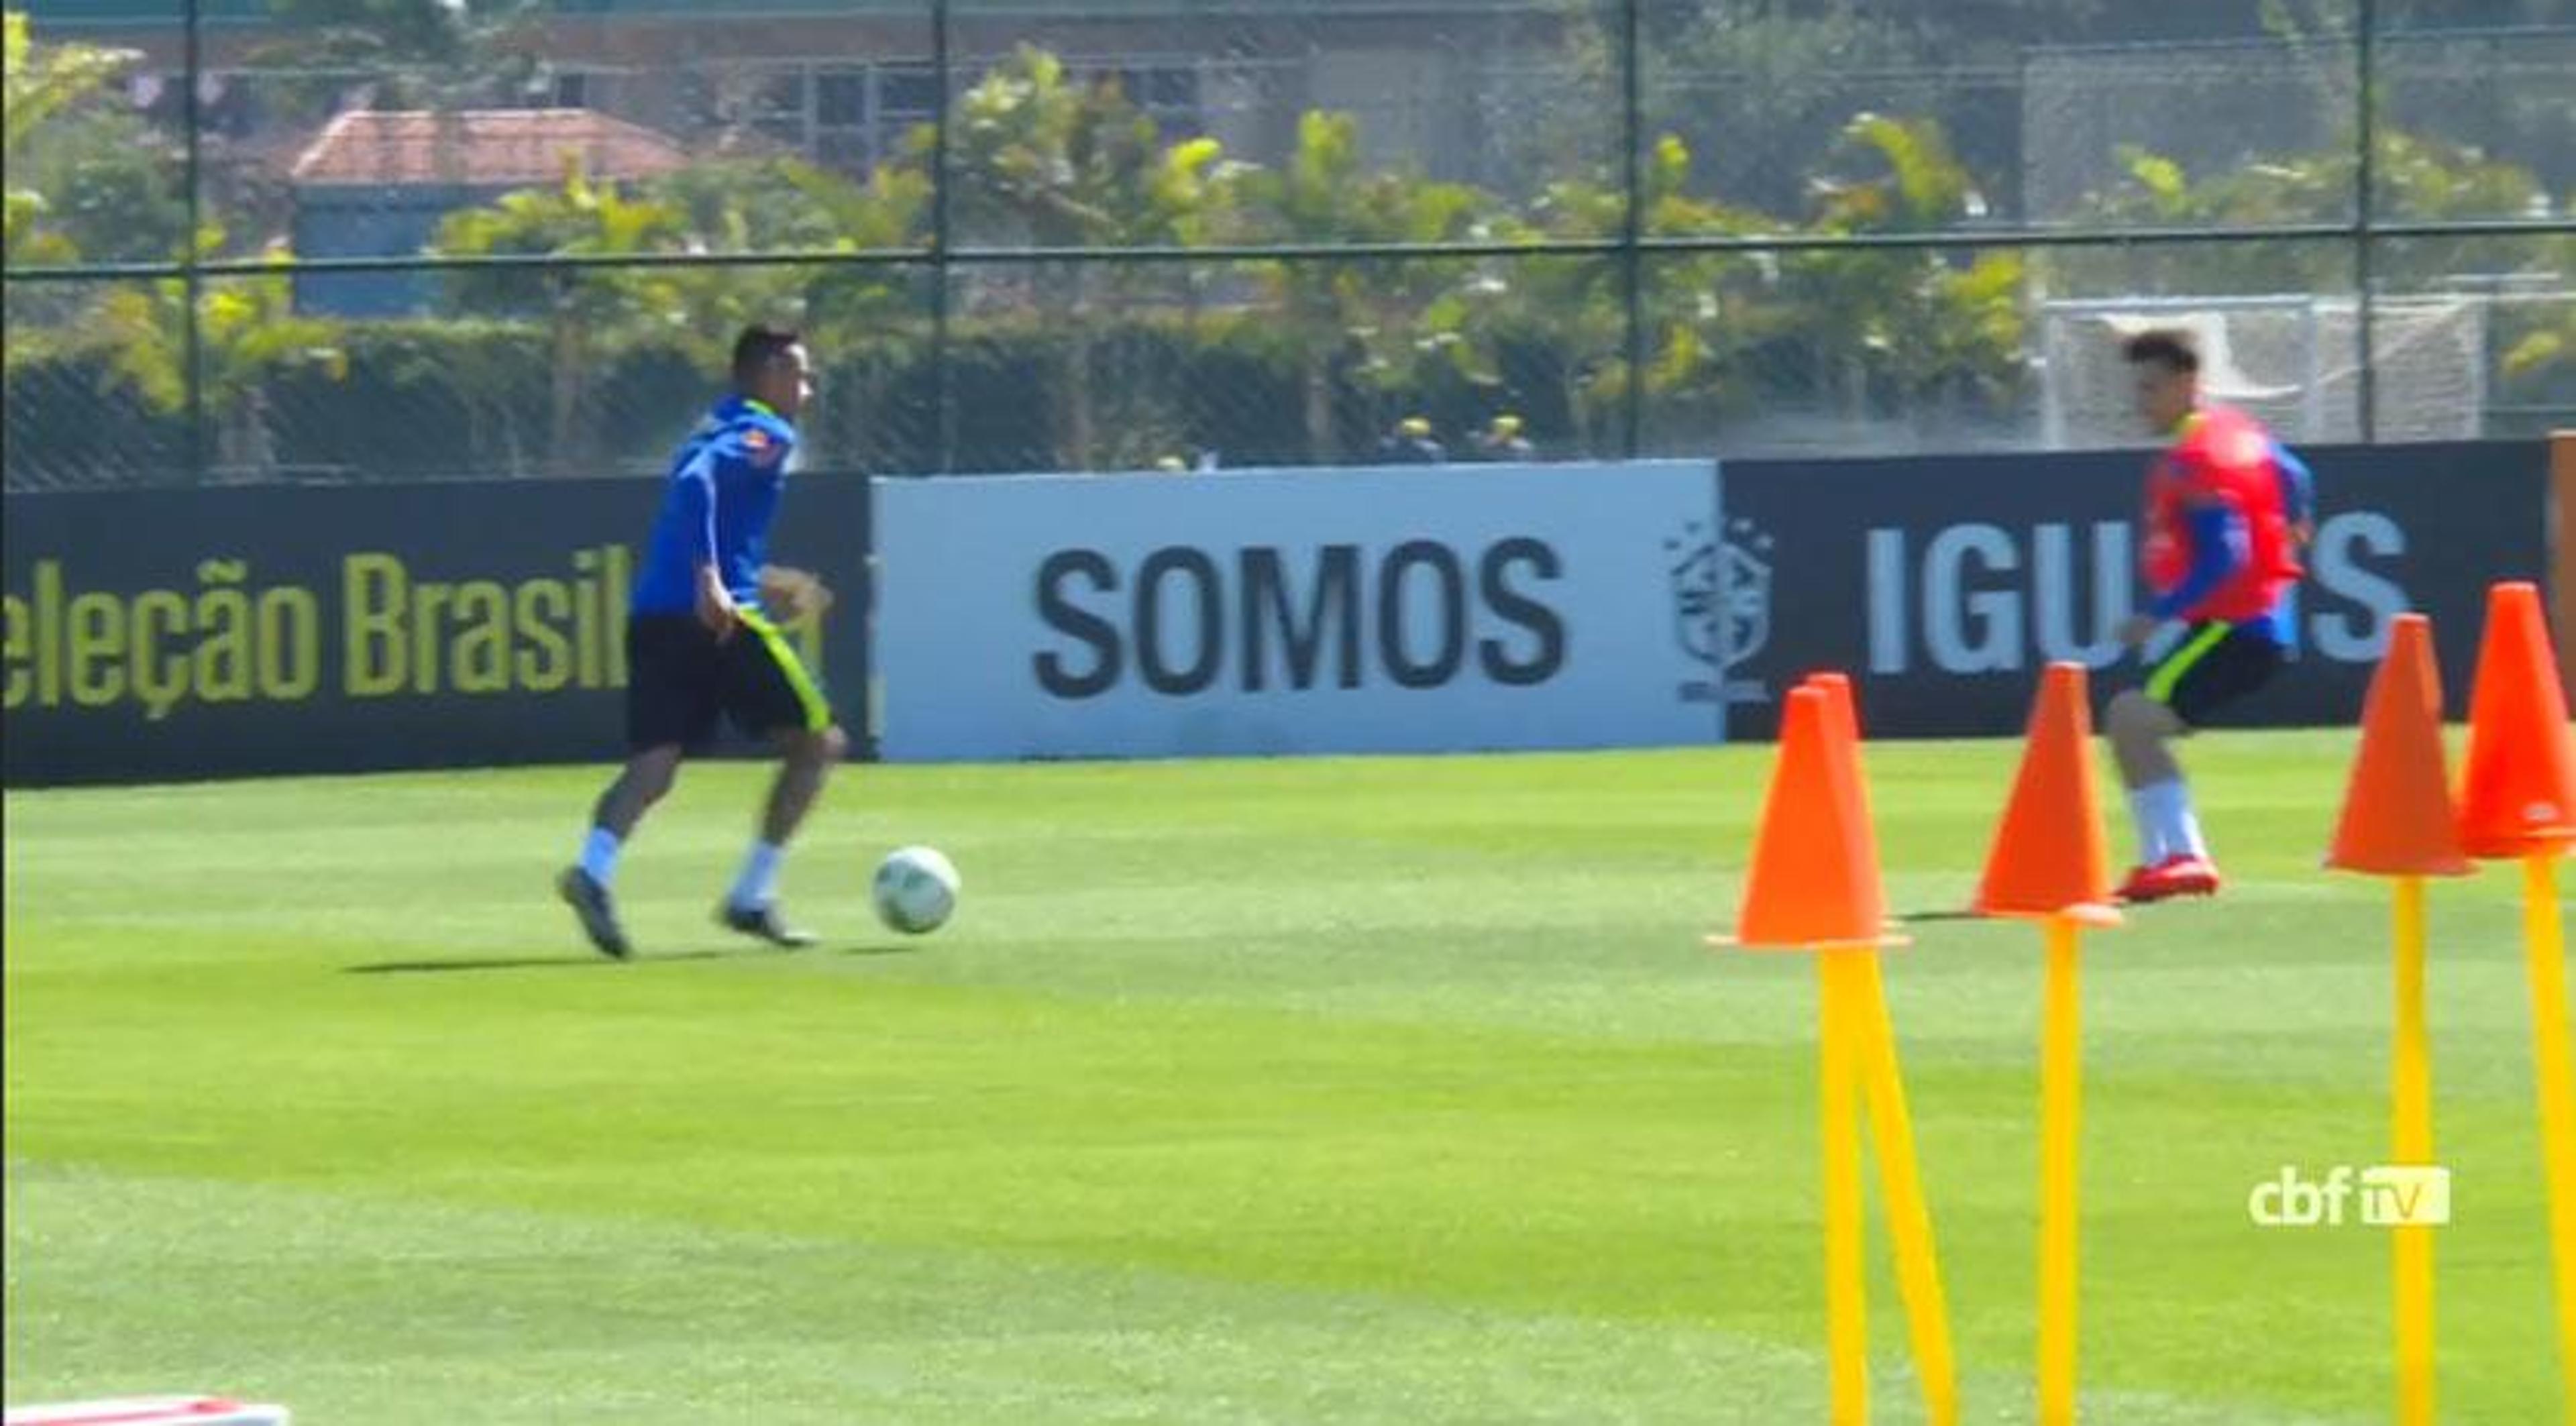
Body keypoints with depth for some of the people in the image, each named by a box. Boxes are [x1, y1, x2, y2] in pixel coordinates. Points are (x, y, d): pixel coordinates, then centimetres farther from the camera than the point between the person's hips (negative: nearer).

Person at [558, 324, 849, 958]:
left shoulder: (717, 428, 26)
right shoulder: (765, 433, -1)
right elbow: (697, 483, -19)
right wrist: (711, 580, -27)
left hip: (653, 615, 8)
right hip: (718, 619, -8)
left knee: (655, 762, -3)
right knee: (817, 742, 6)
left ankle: (594, 869, -31)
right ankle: (752, 897, 1)